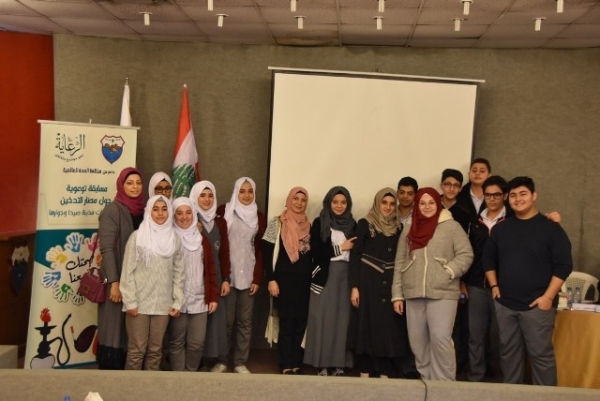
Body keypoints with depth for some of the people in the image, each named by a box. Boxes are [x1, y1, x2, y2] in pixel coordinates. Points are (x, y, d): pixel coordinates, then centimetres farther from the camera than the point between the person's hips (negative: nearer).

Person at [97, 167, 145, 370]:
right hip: (118, 279, -6)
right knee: (114, 330, -2)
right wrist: (114, 282, -21)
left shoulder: (143, 211, 10)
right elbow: (107, 248, -15)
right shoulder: (112, 210, -8)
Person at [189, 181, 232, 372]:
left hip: (215, 276, 3)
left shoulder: (220, 222, 11)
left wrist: (226, 279, 5)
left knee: (215, 317, 3)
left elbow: (224, 252, 9)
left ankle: (216, 358, 12)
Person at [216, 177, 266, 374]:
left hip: (248, 276, 2)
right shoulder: (223, 211, -1)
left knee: (245, 320, 6)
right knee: (226, 320, 2)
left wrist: (257, 278, 1)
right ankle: (221, 360, 16)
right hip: (227, 275, -2)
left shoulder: (259, 217, 8)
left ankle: (240, 362, 16)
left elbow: (260, 249, 7)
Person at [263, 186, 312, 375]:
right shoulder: (277, 223, 0)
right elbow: (267, 253, -4)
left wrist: (313, 279, 8)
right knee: (286, 323, -3)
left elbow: (312, 254, 14)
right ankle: (286, 366, 4)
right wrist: (271, 280, -11)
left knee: (301, 324, 5)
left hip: (304, 281, 4)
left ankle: (296, 364, 13)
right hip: (284, 280, -4)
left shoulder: (309, 225, 11)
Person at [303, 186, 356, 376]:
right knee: (323, 319, -2)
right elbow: (316, 252, -7)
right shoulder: (319, 223, 3)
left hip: (346, 276, 2)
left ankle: (339, 363, 8)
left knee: (343, 318, 1)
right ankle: (323, 363, 4)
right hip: (325, 276, -2)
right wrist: (340, 248, -7)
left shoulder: (352, 224, 11)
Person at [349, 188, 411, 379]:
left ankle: (386, 373, 8)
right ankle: (365, 373, 7)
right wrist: (354, 287, -11)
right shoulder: (365, 224, 0)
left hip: (391, 284, 3)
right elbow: (355, 256, -4)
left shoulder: (399, 228, 11)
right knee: (367, 326, 0)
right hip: (369, 282, -3)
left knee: (390, 328, 2)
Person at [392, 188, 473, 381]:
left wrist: (448, 272, -14)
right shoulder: (408, 231, 14)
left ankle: (444, 382, 3)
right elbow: (399, 264, 13)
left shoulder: (451, 227, 1)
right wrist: (397, 294, 8)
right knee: (417, 341, 7)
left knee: (440, 338, -12)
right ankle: (426, 379, 21)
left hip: (442, 294, -4)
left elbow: (466, 255, -3)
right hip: (413, 295, 4)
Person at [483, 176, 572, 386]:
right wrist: (494, 286, 6)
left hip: (537, 305, -5)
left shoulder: (550, 228, -5)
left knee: (541, 354, -1)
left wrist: (548, 296, -14)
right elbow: (488, 259, 19)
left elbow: (564, 265, -8)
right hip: (505, 304, 5)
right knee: (508, 352, 12)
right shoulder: (501, 229, 10)